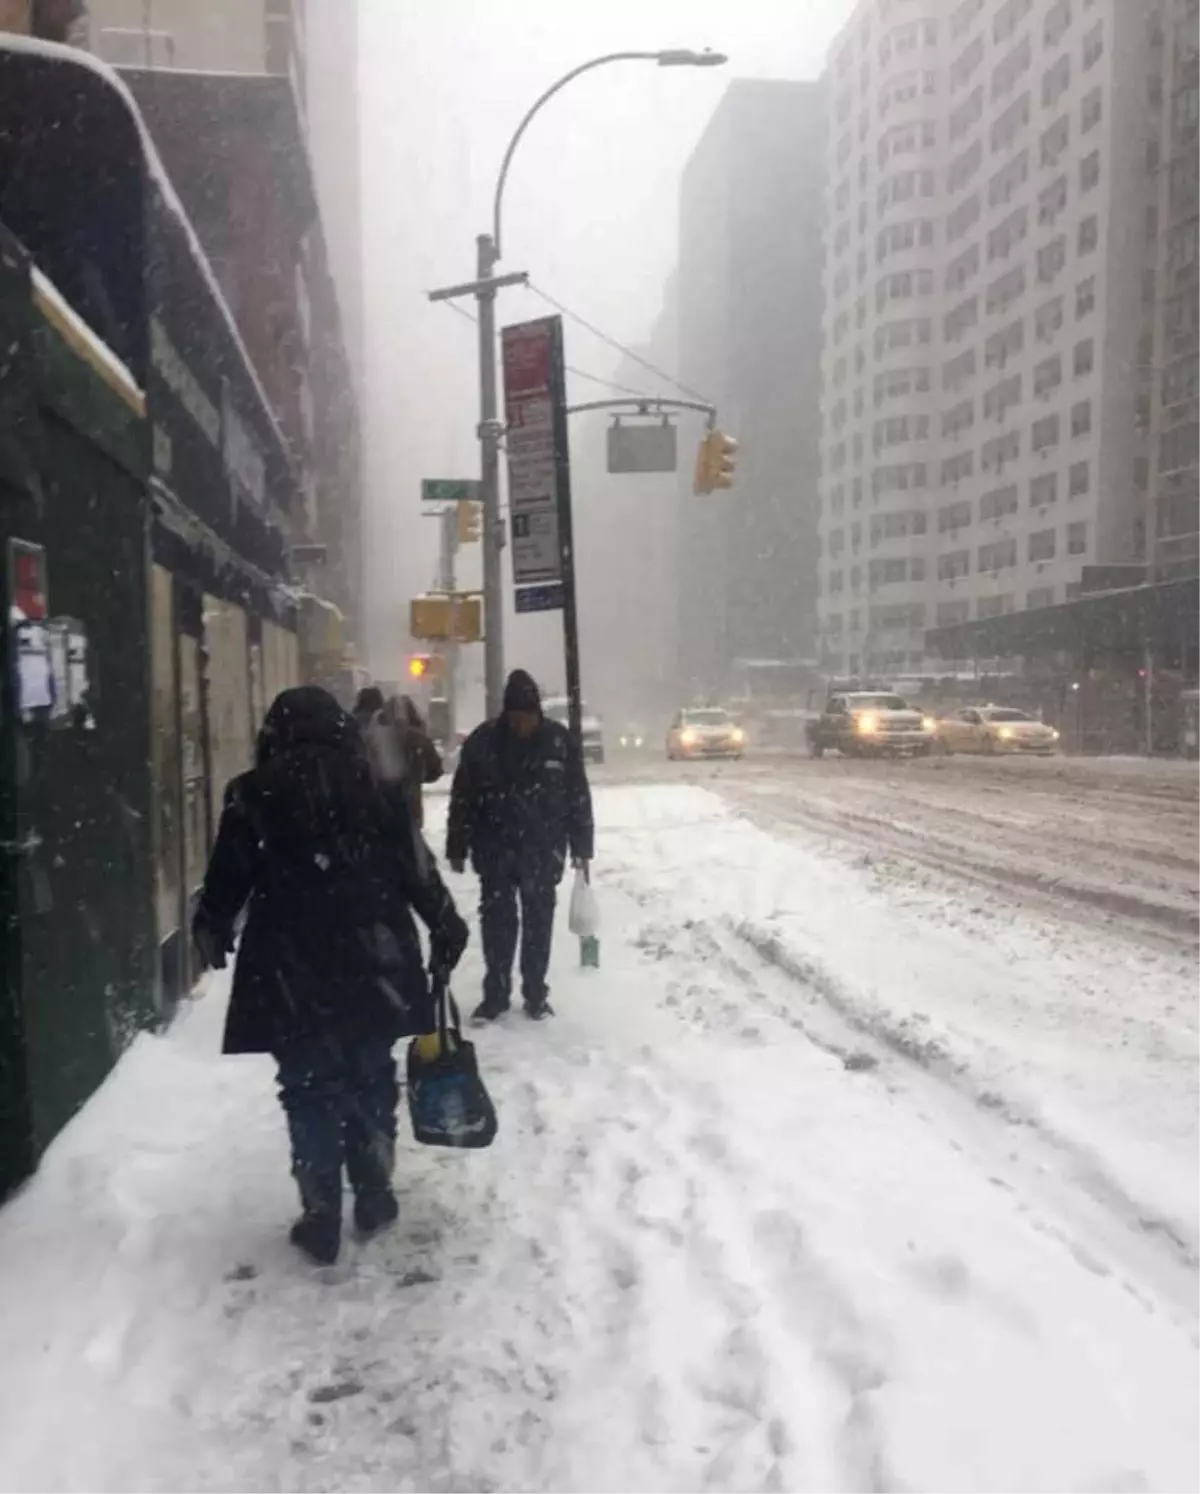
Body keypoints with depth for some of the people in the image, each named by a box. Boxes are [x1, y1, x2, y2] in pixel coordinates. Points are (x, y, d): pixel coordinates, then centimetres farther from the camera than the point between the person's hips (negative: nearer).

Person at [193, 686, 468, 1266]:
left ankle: (321, 1221, 13)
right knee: (371, 1080, 16)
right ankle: (374, 1198, 26)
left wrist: (210, 933, 21)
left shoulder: (253, 793, -3)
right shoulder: (372, 781, 1)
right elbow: (414, 866, 1)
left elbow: (228, 877, 2)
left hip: (291, 970, -1)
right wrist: (445, 925, 12)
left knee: (309, 1091, 8)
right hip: (371, 964, 2)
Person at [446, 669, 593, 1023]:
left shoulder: (560, 741, -5)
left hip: (543, 851, 0)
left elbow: (579, 797, 1)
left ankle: (536, 994, 20)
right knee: (496, 921, 6)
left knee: (538, 922, 8)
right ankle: (495, 993, 19)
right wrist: (457, 848, -2)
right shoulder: (482, 741, -7)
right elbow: (462, 798, -2)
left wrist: (581, 846, 0)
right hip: (495, 851, 0)